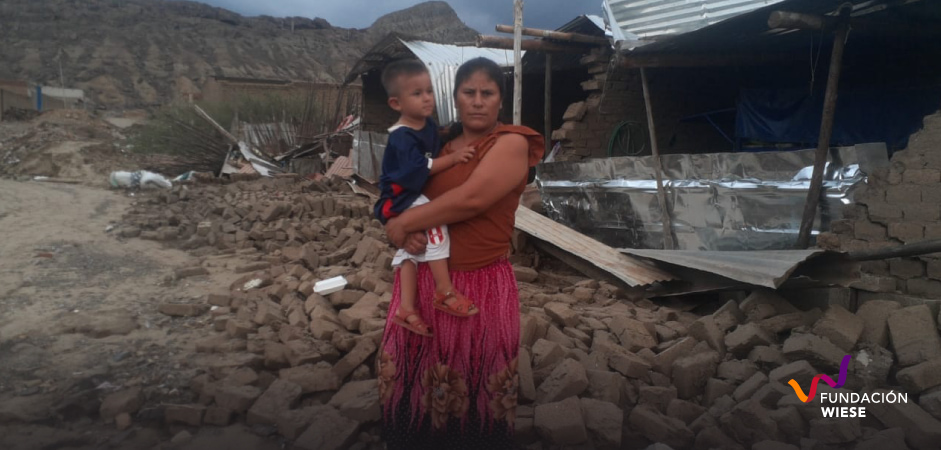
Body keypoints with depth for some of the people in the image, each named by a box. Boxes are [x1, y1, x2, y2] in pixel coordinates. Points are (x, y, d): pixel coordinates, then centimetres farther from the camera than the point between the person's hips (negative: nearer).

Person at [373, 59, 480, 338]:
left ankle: (406, 308, 8)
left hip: (418, 196, 10)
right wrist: (453, 158, -27)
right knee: (433, 221, -31)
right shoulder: (401, 137, -22)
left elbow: (437, 152, 24)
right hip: (401, 199, -10)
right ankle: (445, 291, -26)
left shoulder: (429, 125, 5)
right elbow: (419, 168, -28)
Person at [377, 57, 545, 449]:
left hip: (480, 285, -6)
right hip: (422, 279, 6)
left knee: (471, 390, 10)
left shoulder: (512, 143, -9)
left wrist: (404, 224, -15)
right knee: (413, 378, 17)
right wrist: (407, 232, -10)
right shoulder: (440, 144, 10)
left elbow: (471, 199, -23)